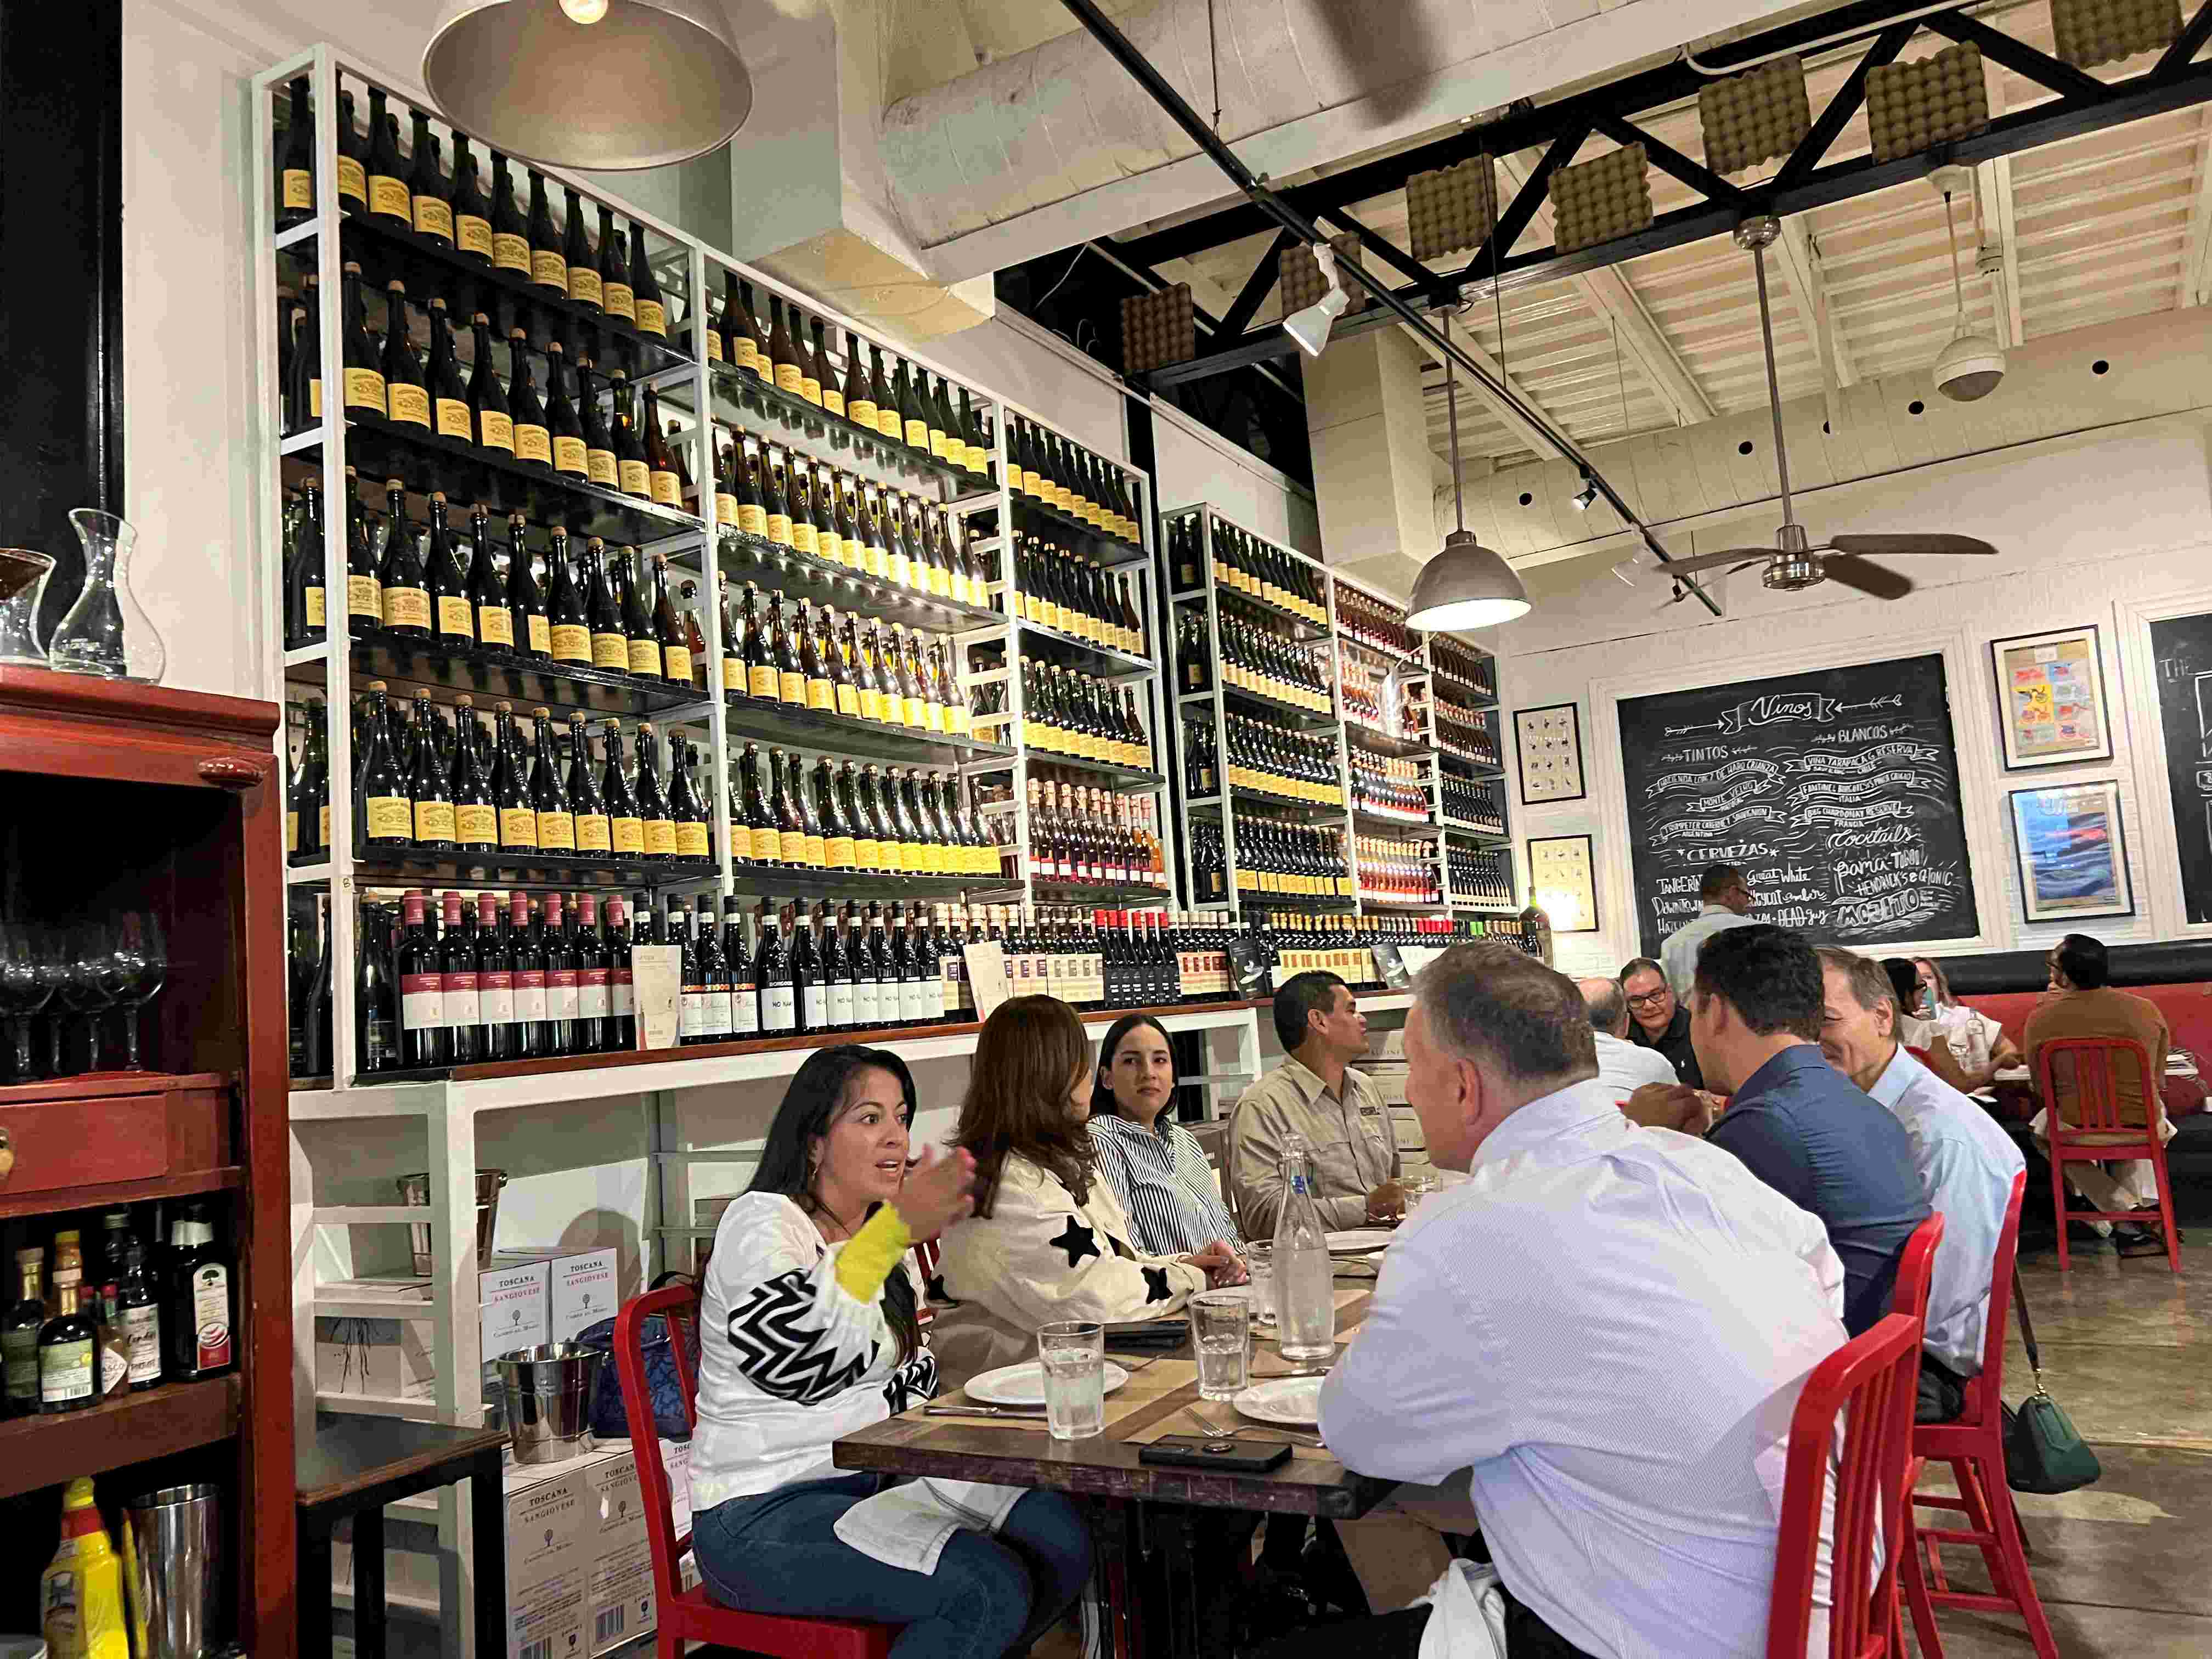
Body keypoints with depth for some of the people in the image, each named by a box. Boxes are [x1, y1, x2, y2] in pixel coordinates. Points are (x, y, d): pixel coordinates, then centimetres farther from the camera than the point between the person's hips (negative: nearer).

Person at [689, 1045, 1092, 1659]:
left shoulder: (879, 1232, 12)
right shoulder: (762, 1223, -14)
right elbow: (785, 1362, -33)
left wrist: (891, 1397, -3)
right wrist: (893, 1232, -40)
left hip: (873, 1480, 8)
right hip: (761, 1516, -8)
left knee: (1062, 1541, -9)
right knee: (991, 1590, -24)